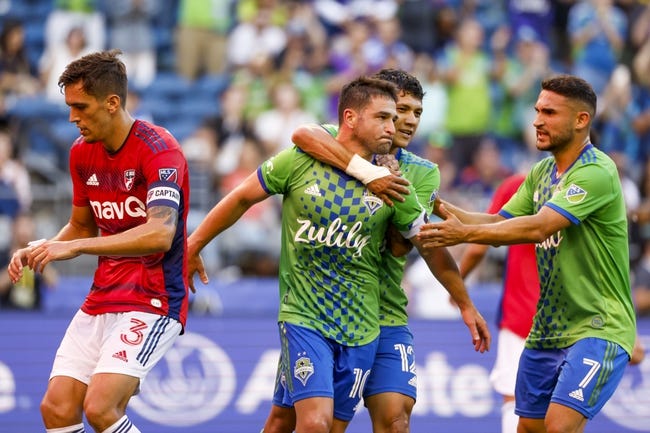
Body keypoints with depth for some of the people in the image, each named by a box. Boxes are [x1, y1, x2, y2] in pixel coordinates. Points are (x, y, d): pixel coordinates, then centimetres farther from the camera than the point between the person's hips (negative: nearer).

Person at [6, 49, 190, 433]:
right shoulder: (82, 153, 7)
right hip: (101, 300, 8)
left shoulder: (158, 149, -17)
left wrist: (74, 246, -33)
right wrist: (38, 251, 2)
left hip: (153, 302, -8)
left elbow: (160, 234, -31)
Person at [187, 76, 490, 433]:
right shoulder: (300, 161, -5)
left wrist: (467, 307, 14)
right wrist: (193, 246, 11)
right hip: (303, 318, -3)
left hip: (361, 329, 3)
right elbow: (242, 199, 7)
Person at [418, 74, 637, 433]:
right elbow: (499, 224, 8)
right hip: (546, 330, 9)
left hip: (597, 329, -8)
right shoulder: (541, 174, 12)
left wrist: (465, 234, -31)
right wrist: (443, 209, -7)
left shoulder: (597, 172, -17)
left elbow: (539, 227, -27)